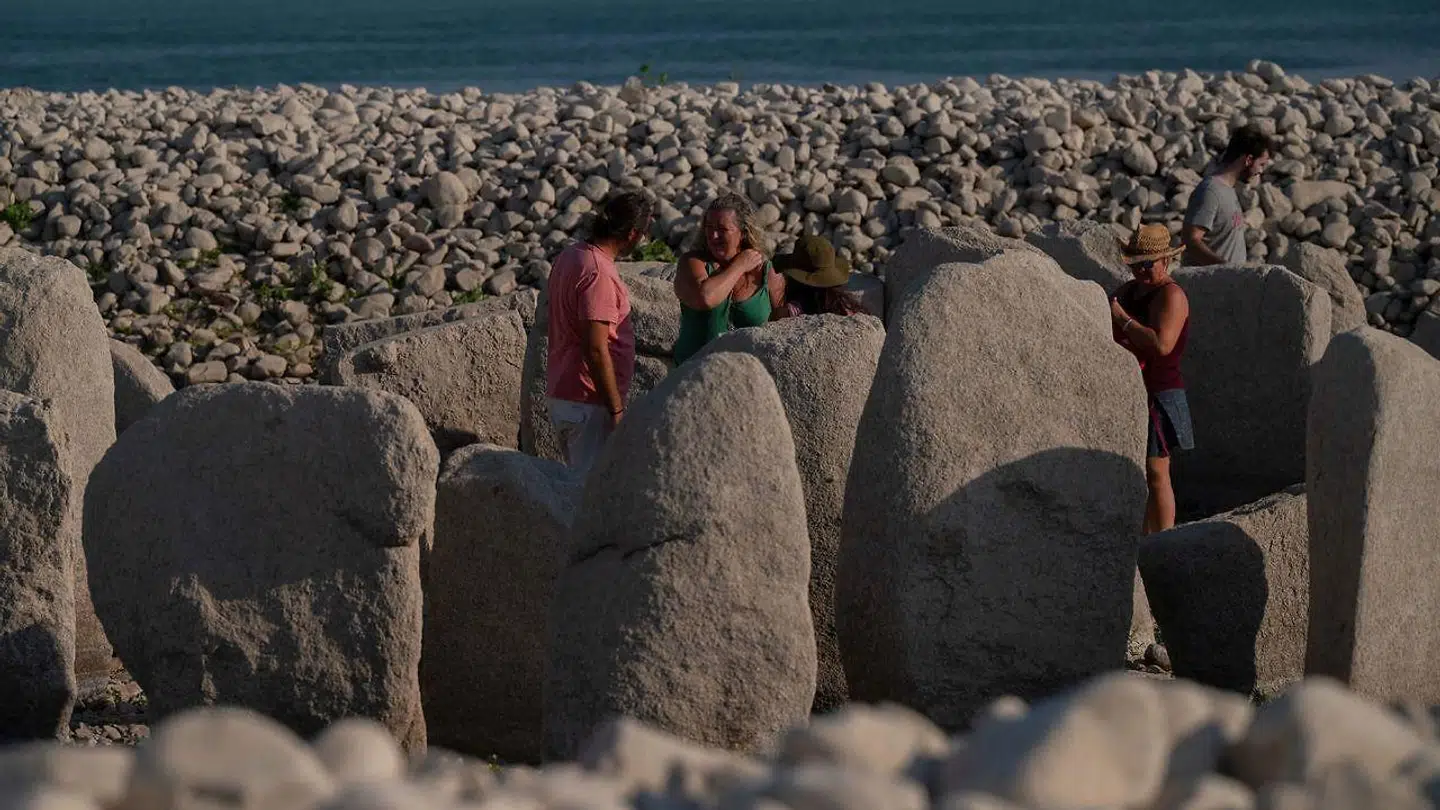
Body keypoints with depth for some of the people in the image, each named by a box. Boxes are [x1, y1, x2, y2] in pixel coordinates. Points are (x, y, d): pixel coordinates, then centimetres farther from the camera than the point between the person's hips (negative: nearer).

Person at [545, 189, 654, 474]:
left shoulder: (568, 257, 9)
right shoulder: (598, 274, -21)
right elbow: (596, 350, -24)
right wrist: (616, 410, -17)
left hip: (561, 394, 10)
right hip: (588, 403, -10)